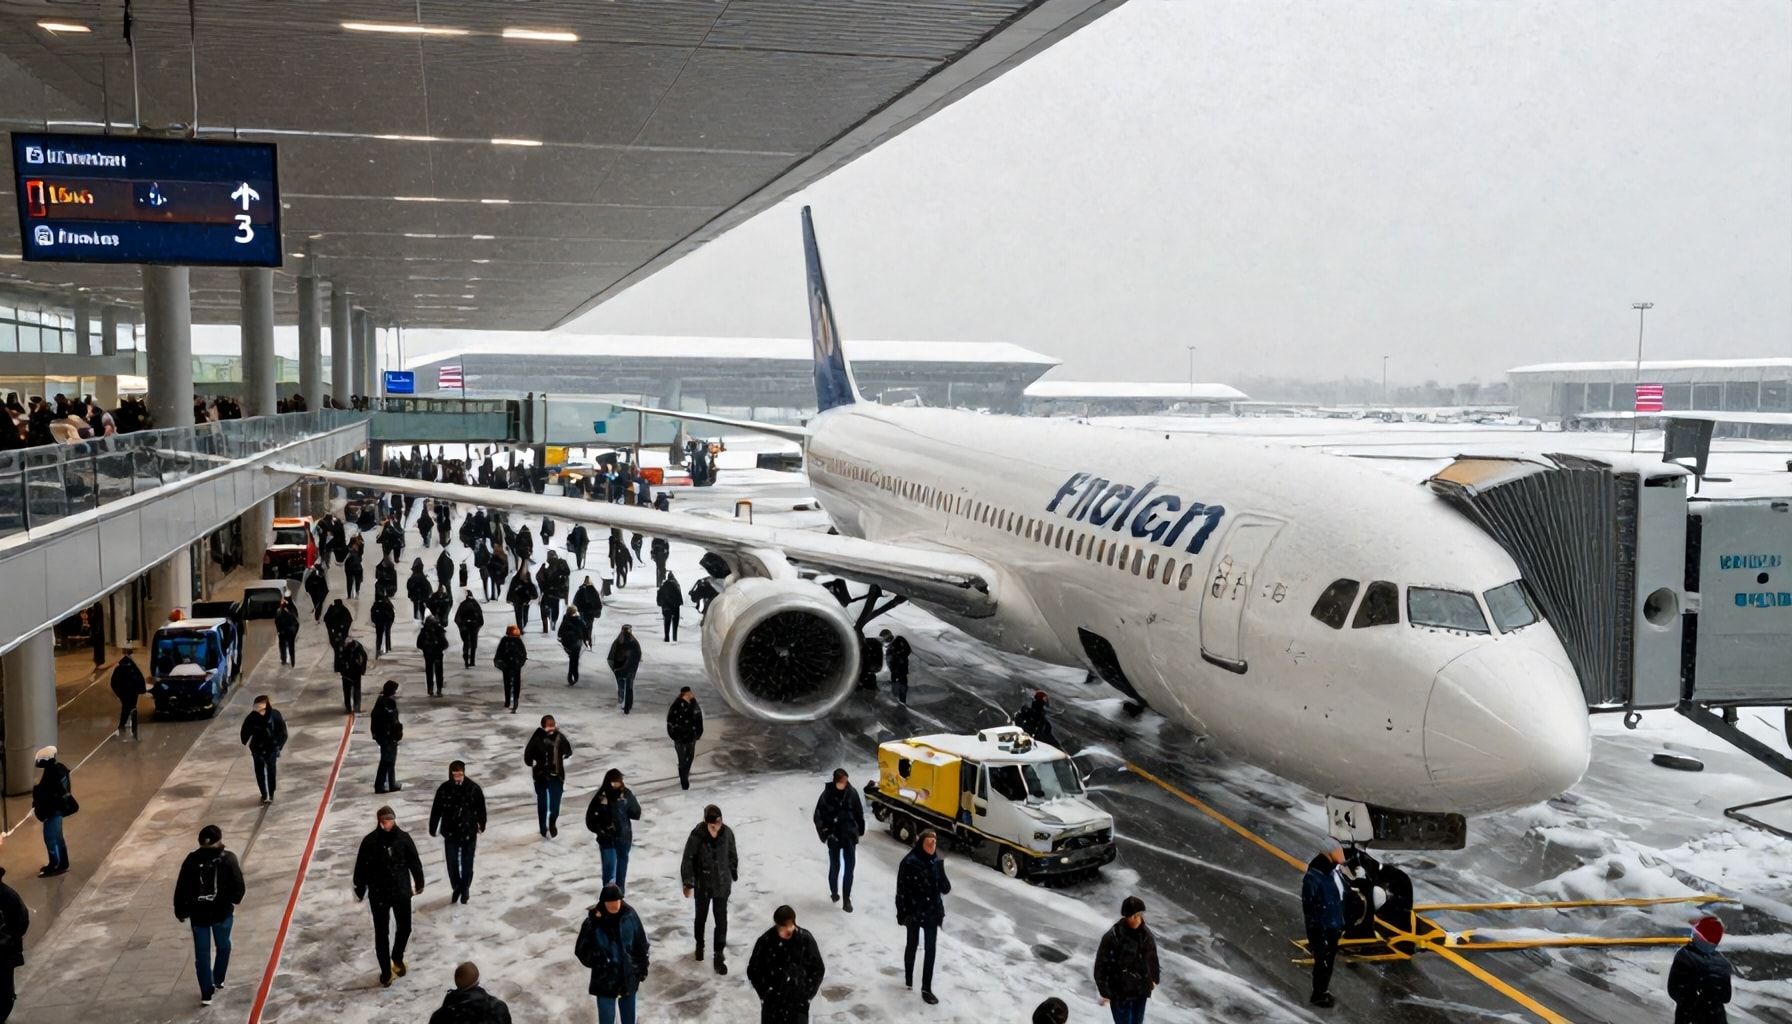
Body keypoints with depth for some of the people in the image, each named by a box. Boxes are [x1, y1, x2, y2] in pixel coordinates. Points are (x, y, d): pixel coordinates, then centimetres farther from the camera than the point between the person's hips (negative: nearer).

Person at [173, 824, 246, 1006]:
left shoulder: (191, 860, -6)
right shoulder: (228, 859, -11)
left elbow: (181, 888, -3)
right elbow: (238, 884, -9)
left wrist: (180, 911, 10)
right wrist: (234, 900, 11)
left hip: (198, 913, 1)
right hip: (222, 911, -1)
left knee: (202, 952, 7)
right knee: (223, 945, 23)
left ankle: (206, 993, 5)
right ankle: (218, 980, 36)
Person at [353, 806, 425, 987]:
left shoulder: (403, 837, -9)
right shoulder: (370, 841, -14)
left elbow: (414, 862, 1)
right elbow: (361, 867, -6)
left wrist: (419, 883, 9)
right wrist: (359, 891, -1)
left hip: (402, 891, 2)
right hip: (378, 895, -2)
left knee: (404, 928, 14)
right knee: (381, 934, 8)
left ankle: (397, 957, 42)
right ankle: (385, 970, 25)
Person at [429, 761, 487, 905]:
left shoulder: (474, 788, -11)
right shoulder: (444, 789, -10)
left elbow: (481, 808, 2)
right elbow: (436, 810, -1)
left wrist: (481, 825, 12)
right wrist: (432, 829, 4)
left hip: (469, 833, -1)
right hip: (450, 833, 1)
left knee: (467, 864, 10)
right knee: (452, 864, 7)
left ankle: (465, 889, 29)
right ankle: (456, 888, 30)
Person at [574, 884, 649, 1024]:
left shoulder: (630, 915, -10)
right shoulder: (593, 921, -17)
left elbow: (641, 943, 1)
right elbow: (581, 950, -11)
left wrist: (643, 968, 5)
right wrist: (597, 962, -26)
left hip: (629, 976, 2)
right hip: (605, 979, -2)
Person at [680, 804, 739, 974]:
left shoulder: (727, 833, -13)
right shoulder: (697, 835, -21)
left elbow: (732, 855, 3)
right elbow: (687, 860, -14)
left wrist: (734, 875, 13)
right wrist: (688, 883, -14)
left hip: (722, 884, 1)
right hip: (702, 884, -1)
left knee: (721, 919, 2)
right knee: (701, 916, 20)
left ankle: (719, 955, 13)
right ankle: (699, 945, 45)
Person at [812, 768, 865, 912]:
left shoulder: (852, 793, -9)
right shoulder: (827, 794, -14)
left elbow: (859, 813, 2)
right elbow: (819, 815, -9)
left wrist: (859, 830, 5)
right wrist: (825, 832, -11)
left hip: (850, 836, 1)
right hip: (834, 836, -1)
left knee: (849, 867, -1)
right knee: (835, 866, 13)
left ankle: (846, 899, 4)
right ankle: (834, 892, 34)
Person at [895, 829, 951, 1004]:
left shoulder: (937, 861, -4)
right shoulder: (910, 862, -19)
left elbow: (943, 887, 5)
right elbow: (902, 889, -14)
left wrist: (945, 886, -18)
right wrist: (902, 913, -13)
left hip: (932, 912, 3)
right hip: (914, 911, -3)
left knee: (931, 949, 4)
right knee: (912, 945, 17)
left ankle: (926, 988, 11)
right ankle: (908, 977, 40)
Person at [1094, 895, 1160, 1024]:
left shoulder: (1145, 933, -8)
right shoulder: (1112, 937, -24)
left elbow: (1152, 957, 8)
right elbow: (1101, 965, -17)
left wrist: (1154, 979, 19)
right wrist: (1104, 992, -14)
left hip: (1141, 990, 5)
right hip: (1119, 992, -5)